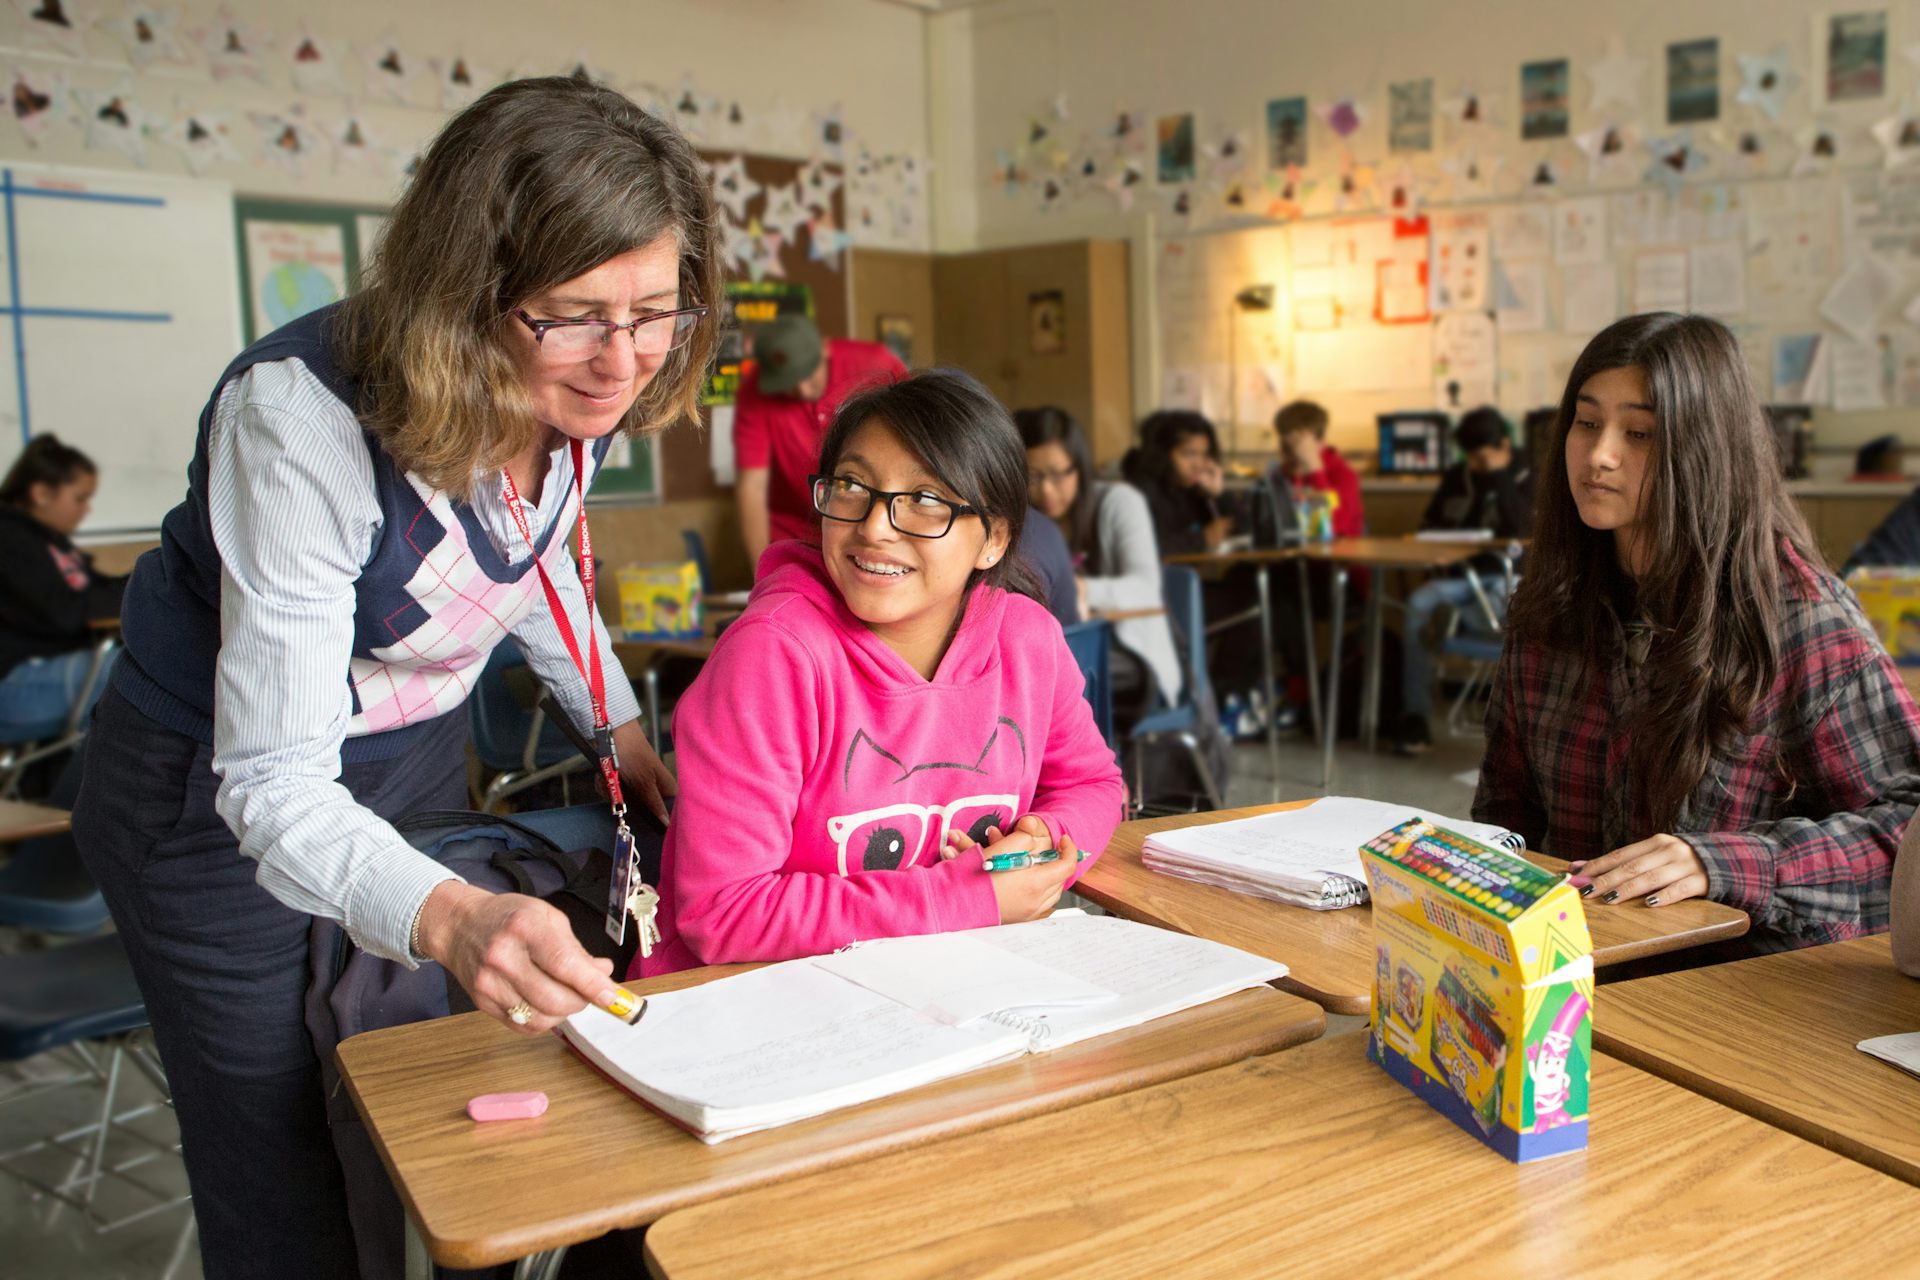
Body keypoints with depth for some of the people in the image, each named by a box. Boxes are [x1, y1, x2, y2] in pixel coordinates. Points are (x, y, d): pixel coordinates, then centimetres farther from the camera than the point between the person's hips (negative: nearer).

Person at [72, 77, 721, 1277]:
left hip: (420, 756, 6)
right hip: (219, 792, -5)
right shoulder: (304, 420, -34)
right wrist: (449, 916, -53)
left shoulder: (578, 392, -15)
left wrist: (620, 721, 10)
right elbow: (276, 782, -36)